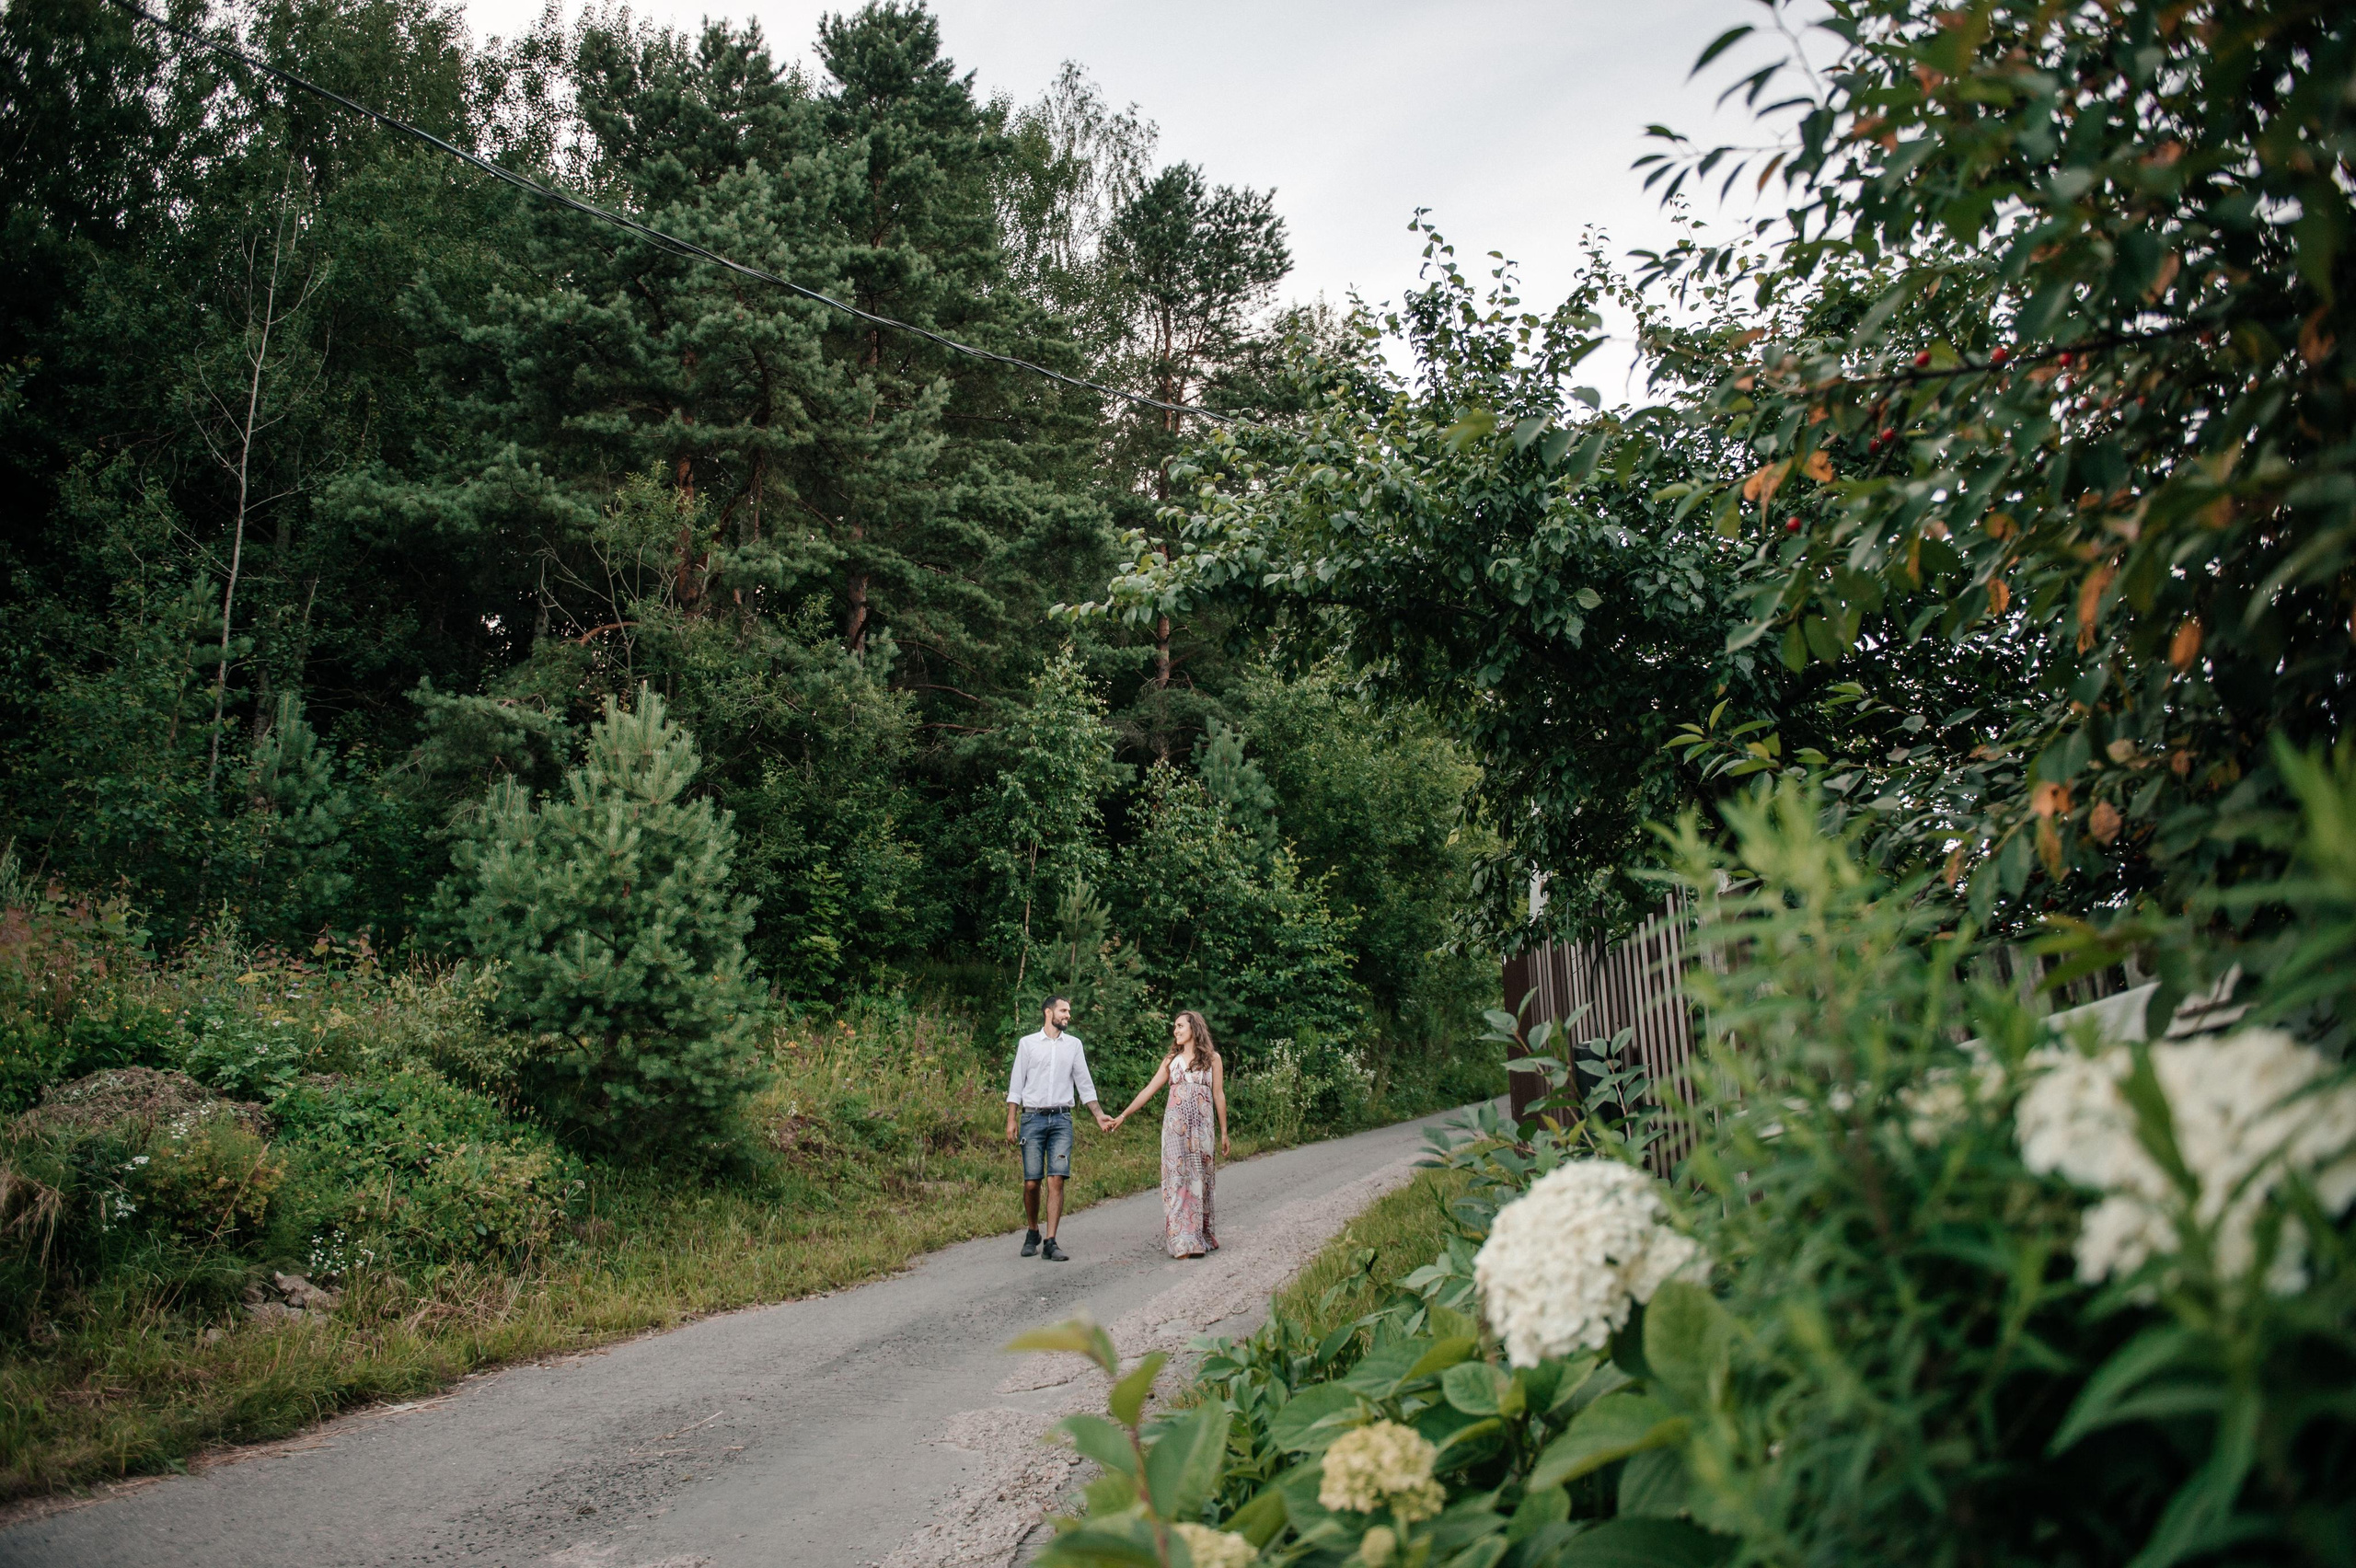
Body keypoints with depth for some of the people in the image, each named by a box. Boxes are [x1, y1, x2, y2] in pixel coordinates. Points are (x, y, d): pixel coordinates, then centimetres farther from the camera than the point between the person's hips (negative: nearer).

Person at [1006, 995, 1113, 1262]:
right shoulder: (1028, 1043, 7)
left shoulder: (1074, 1045, 12)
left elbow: (1085, 1084, 15)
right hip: (1033, 1118, -1)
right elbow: (1016, 1084, 6)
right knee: (1031, 1183, -2)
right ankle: (1033, 1234, 20)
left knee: (1056, 1180, -10)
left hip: (1061, 1120, 1)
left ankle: (1050, 1243, -8)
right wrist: (1011, 1120, -1)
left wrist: (1099, 1116, 6)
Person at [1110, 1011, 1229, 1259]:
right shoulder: (1172, 1060, 11)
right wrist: (1124, 1115, 2)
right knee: (1176, 1178, -4)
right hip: (1175, 1126, 2)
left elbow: (1219, 1096, 5)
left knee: (1199, 1180, 1)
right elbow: (1150, 1089, 9)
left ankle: (1201, 1236, 11)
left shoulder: (1212, 1058, 4)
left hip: (1201, 1128, -2)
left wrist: (1224, 1133, 4)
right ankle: (1182, 1241, -4)